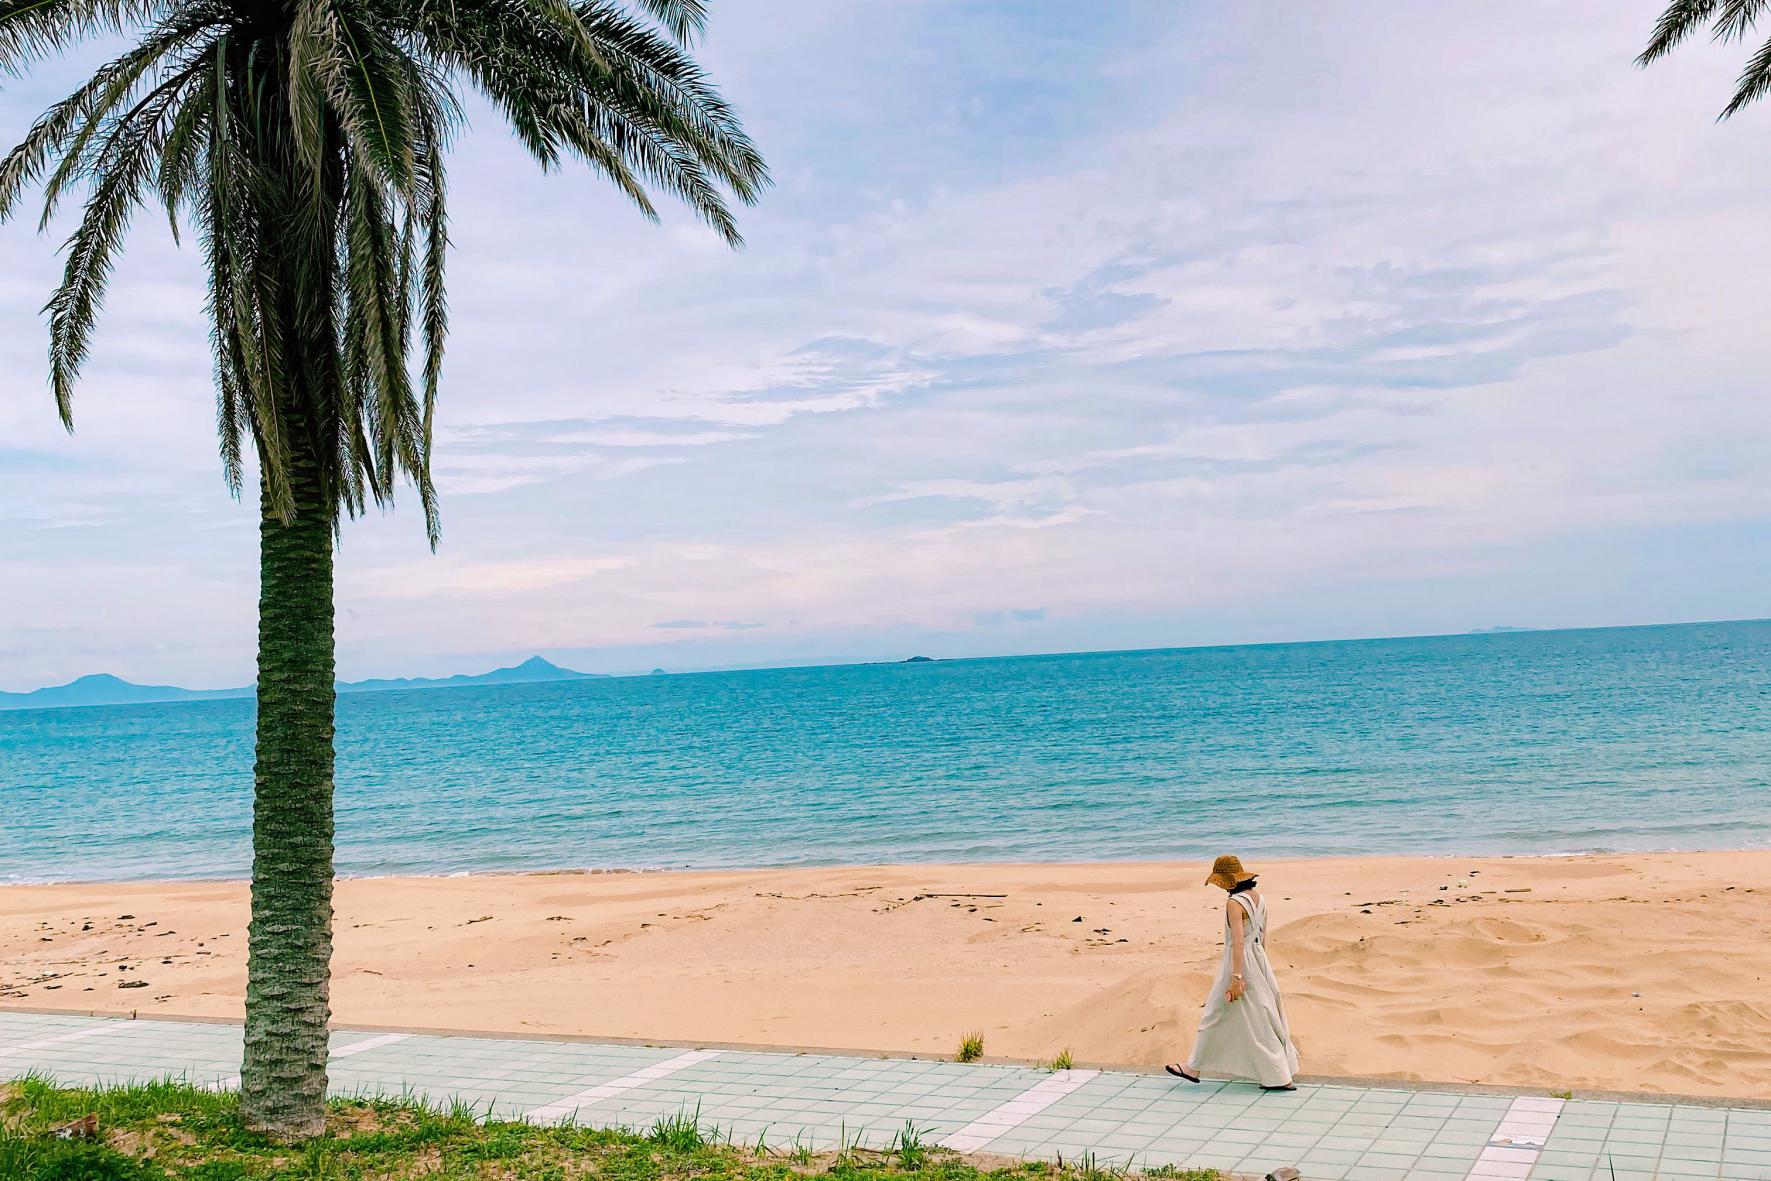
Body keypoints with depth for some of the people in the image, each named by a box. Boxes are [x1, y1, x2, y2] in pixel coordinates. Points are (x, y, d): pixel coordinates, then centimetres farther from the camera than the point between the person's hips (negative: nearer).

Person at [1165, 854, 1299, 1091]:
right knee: (1262, 1015, 13)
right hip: (1258, 960, 8)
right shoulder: (1258, 898, 7)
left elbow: (1238, 942, -24)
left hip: (1240, 961, -8)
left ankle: (1194, 1068, 17)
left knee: (1218, 1016, 5)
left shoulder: (1234, 903, -19)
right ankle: (1282, 1075, 15)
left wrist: (1236, 977, -23)